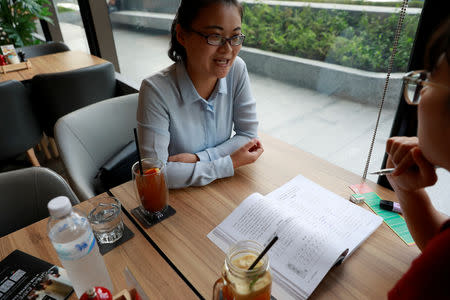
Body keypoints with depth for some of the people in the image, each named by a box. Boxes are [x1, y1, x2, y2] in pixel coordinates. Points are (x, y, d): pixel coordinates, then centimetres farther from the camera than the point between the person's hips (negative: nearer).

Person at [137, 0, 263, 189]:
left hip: (221, 186, 3)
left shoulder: (237, 69, -10)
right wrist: (230, 164, -22)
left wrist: (199, 158, -17)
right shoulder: (156, 91, -22)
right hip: (177, 193, -3)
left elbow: (248, 135, -5)